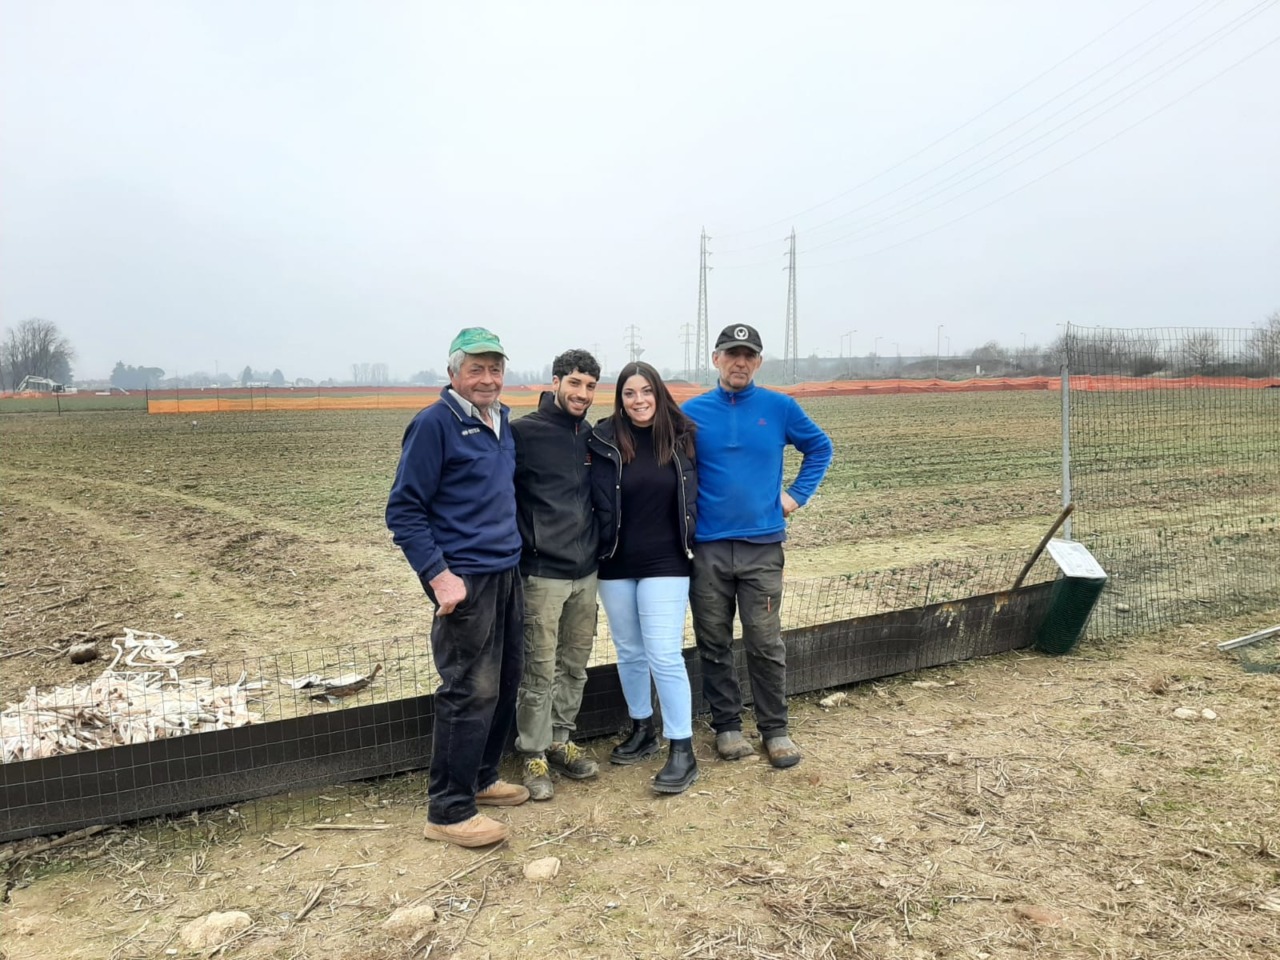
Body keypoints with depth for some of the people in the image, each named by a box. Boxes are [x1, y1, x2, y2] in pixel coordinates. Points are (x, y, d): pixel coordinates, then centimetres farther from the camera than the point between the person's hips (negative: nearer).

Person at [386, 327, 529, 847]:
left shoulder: (504, 422, 12)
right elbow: (403, 510, -13)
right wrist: (439, 577, -18)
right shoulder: (435, 424, -11)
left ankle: (481, 778, 31)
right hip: (465, 579, -8)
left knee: (505, 682, 14)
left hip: (507, 573, 8)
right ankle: (449, 810, 7)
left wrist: (516, 554, 14)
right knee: (471, 692, -6)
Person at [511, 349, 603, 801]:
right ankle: (533, 753, 16)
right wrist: (522, 542, -11)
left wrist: (598, 545, 13)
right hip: (542, 572, -6)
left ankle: (560, 739, 30)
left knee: (575, 664, 14)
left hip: (586, 570, 6)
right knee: (540, 669, 1)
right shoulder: (524, 432, -9)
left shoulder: (593, 437, 9)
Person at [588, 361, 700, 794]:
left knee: (664, 655, -7)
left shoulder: (680, 438, -2)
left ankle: (682, 751, 2)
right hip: (616, 565, 2)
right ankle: (641, 731, 33)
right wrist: (604, 547, -2)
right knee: (629, 652, 14)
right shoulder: (606, 441, -5)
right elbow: (600, 502, -1)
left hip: (664, 564, -2)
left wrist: (687, 540, 6)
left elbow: (691, 495, 10)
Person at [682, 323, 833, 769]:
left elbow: (820, 447, 14)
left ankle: (775, 729, 17)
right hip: (707, 547, 1)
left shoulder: (779, 407, 2)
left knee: (766, 644, 2)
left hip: (763, 546, -1)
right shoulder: (693, 412, 2)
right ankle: (726, 725, 23)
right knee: (714, 644, 8)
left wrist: (798, 494, 5)